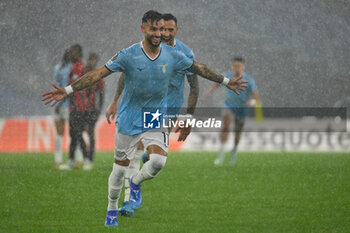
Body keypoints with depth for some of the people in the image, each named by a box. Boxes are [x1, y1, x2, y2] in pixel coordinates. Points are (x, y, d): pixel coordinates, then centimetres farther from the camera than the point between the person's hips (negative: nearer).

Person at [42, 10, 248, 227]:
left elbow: (199, 68, 9)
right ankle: (112, 210, 29)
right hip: (129, 120, -2)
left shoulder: (173, 55, -6)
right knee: (120, 169, 4)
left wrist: (226, 81, 16)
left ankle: (136, 183, 15)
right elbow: (98, 73, -16)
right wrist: (67, 90, -24)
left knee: (158, 161, -19)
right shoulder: (128, 55, -15)